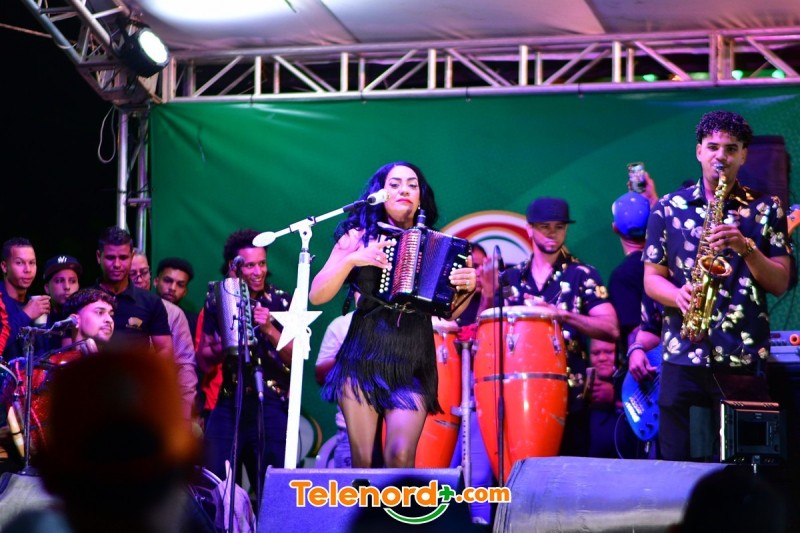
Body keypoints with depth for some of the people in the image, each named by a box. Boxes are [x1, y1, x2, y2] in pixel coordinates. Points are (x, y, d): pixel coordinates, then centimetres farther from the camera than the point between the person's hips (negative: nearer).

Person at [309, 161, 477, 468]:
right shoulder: (359, 237, 8)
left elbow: (450, 312, 15)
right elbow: (316, 296, 2)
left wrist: (467, 289, -5)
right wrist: (352, 259, -11)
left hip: (414, 365, 0)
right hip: (363, 359, 0)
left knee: (401, 456, -17)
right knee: (362, 459, -6)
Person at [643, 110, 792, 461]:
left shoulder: (765, 210, 8)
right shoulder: (669, 208, 9)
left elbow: (780, 283, 3)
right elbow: (651, 278, 9)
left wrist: (745, 246, -13)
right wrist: (679, 295, -12)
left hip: (744, 359, -1)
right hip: (683, 355, 1)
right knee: (676, 461, 1)